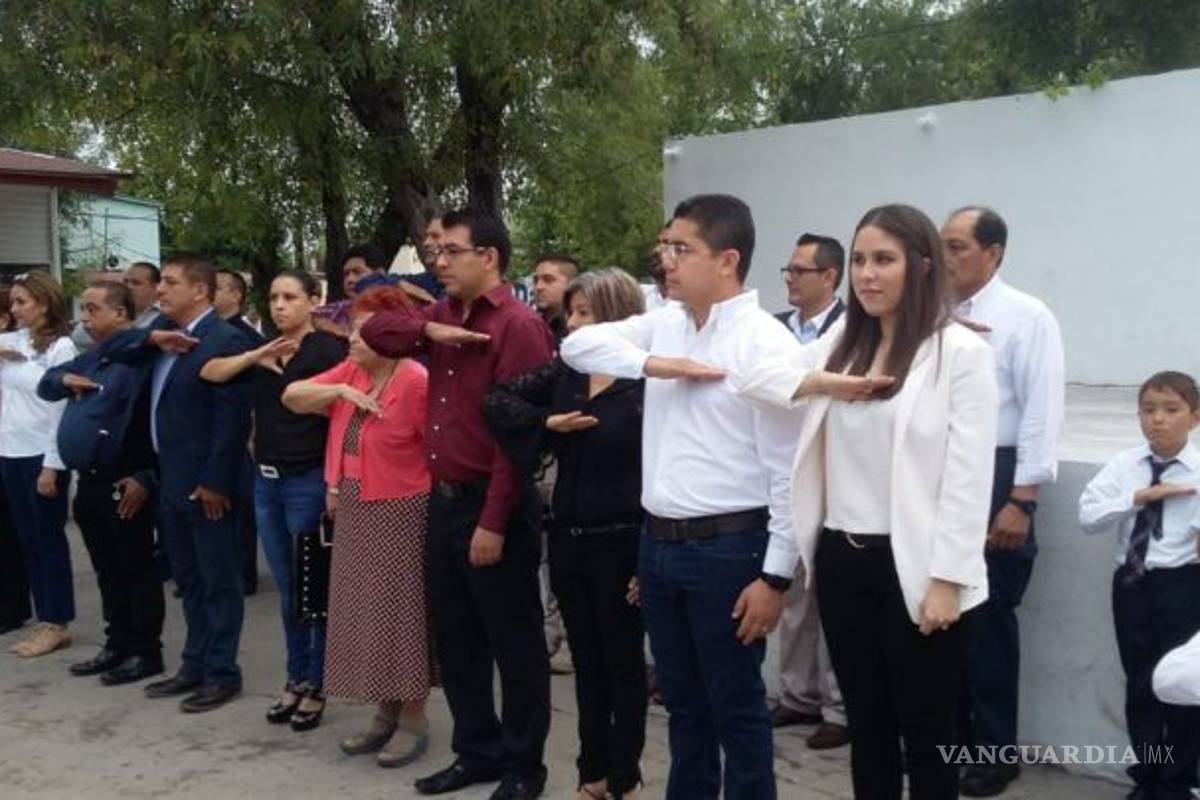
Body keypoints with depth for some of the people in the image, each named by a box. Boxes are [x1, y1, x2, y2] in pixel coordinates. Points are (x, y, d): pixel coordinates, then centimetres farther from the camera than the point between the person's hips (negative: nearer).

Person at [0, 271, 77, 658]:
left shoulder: (60, 347, -9)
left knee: (49, 539, 2)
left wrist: (52, 466, -15)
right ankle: (45, 621, 20)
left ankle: (57, 625, 13)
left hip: (41, 456, -6)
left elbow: (62, 410, -12)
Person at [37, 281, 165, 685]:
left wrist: (146, 479, -22)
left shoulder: (142, 359, -15)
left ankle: (146, 652, 11)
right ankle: (118, 645, 27)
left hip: (123, 486, -9)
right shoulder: (90, 359, 15)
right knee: (107, 571, 17)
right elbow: (44, 386, 26)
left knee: (136, 570, 2)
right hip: (89, 484, 9)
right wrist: (64, 380, 2)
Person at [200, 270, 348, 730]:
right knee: (287, 589, 13)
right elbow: (209, 373, 3)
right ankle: (296, 680, 23)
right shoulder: (264, 351, 11)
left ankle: (317, 685, 15)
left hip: (309, 481, -6)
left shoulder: (329, 350, -8)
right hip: (267, 481, 6)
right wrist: (253, 357, -11)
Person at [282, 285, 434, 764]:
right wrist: (341, 392, -12)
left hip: (399, 514, -7)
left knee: (399, 612, 1)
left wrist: (427, 498, -9)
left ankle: (414, 720, 16)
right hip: (352, 512, 8)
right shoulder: (349, 371, 5)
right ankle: (386, 713, 28)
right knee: (364, 612, 13)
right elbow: (292, 397, 2)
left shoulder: (416, 381, -18)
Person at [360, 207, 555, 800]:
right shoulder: (445, 316, 12)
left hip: (493, 507, -8)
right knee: (454, 639, 16)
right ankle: (477, 750, 31)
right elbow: (375, 332, 11)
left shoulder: (518, 325, -15)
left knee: (514, 643, 6)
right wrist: (430, 331, -8)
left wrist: (494, 523, -20)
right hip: (444, 501, 8)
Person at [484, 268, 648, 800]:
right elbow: (496, 400, 5)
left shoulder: (645, 383, -12)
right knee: (586, 661, 16)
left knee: (623, 662, 8)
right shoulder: (564, 373, 5)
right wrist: (547, 422, -10)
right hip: (567, 540, 6)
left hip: (621, 543, -5)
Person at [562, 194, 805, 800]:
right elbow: (578, 344, 5)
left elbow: (788, 469, -13)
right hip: (659, 542, 7)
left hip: (727, 547, -6)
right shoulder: (665, 324, 7)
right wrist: (651, 364, -11)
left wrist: (776, 574, -14)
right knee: (682, 702, 20)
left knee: (735, 708, 7)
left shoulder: (766, 343, -13)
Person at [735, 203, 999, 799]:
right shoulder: (841, 346, 11)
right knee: (866, 725, 18)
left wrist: (946, 580, -15)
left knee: (927, 735, 8)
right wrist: (828, 383, -9)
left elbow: (968, 476, -12)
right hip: (842, 559, 6)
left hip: (913, 566, -6)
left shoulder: (961, 351, -8)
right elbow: (751, 377, 5)